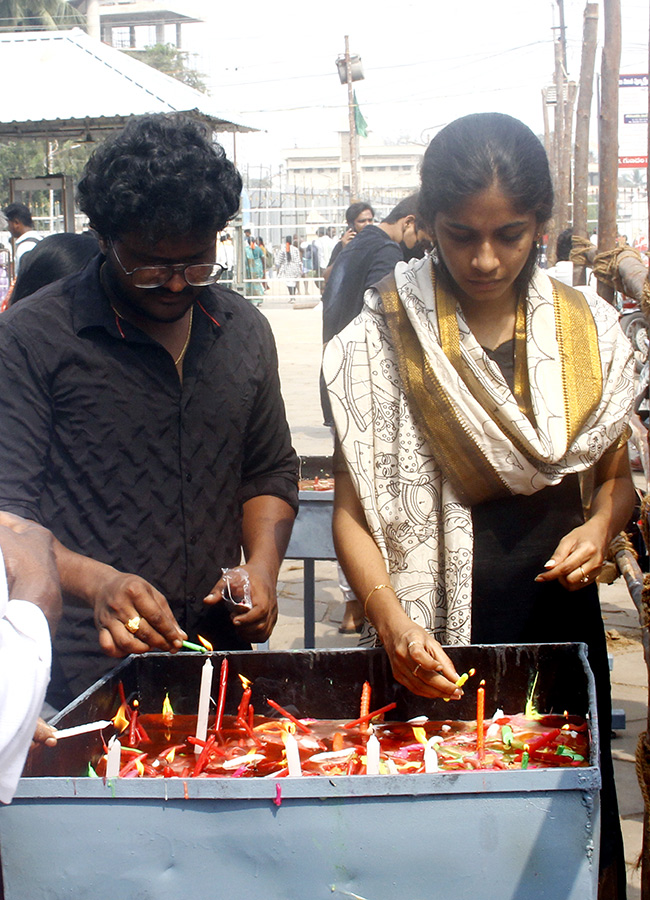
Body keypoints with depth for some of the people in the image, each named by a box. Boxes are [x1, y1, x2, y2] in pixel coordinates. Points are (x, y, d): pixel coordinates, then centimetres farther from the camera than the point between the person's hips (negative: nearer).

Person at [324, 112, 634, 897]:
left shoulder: (588, 330, 1)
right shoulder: (383, 340, -8)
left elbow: (615, 472, 13)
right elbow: (352, 509, -9)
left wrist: (603, 524, -9)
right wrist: (391, 618, -25)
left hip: (557, 610, 3)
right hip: (430, 633, -2)